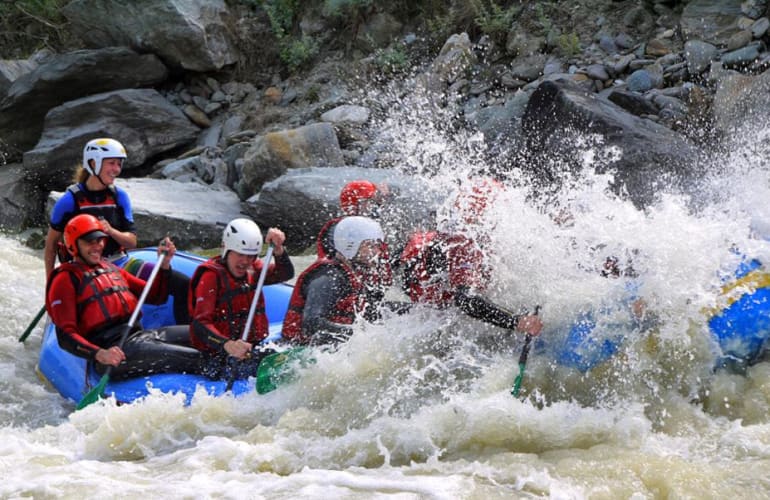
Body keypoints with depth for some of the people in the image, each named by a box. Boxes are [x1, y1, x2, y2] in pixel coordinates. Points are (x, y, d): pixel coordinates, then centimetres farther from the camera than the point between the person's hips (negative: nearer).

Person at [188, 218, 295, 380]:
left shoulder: (252, 270, 12)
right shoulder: (211, 276, -9)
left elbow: (286, 274, -4)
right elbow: (200, 324, -20)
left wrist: (278, 249, -25)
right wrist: (227, 345, -39)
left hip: (252, 349, 8)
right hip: (220, 358, -8)